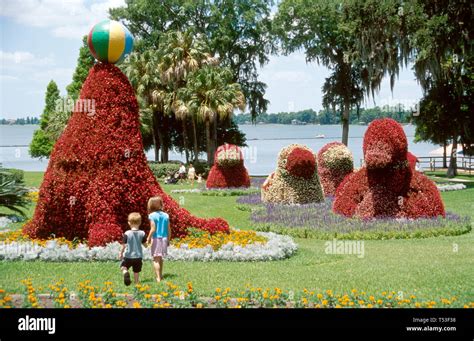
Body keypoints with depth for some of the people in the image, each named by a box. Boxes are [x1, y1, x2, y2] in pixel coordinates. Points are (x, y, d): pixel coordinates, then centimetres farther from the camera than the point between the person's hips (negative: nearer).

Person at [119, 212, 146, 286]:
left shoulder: (127, 233, -12)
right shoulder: (142, 233, -6)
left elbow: (123, 245, -8)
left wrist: (121, 253, 8)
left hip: (128, 255, -2)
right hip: (138, 256, 2)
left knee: (123, 266, 13)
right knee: (136, 271, 14)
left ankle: (126, 273, -17)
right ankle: (136, 282, 11)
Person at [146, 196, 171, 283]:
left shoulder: (152, 215, -10)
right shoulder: (166, 215, 4)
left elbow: (153, 229, -16)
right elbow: (169, 230, 6)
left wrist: (148, 238, -5)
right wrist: (168, 240, 17)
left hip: (156, 239, -5)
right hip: (164, 239, 5)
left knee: (156, 259, -2)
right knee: (160, 258, 22)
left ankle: (158, 278, -11)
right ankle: (160, 275, 34)